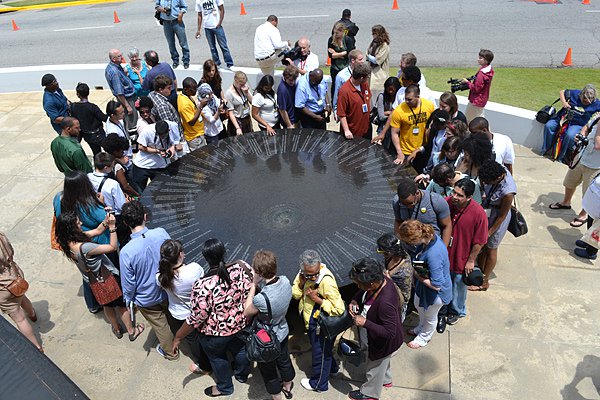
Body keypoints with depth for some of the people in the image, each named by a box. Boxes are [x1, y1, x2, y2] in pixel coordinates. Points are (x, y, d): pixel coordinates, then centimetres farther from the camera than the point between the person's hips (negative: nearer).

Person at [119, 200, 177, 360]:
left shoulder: (126, 252, -33)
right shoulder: (161, 233, -25)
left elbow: (128, 282, -19)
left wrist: (128, 299, 3)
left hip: (146, 300, -3)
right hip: (168, 291, 3)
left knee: (160, 325, 24)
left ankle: (170, 352, 49)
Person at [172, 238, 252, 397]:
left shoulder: (203, 286, -36)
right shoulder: (241, 267, -23)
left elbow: (196, 319, -26)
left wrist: (177, 337, -10)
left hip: (216, 333, -4)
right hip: (241, 324, 4)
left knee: (217, 357, 27)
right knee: (239, 348, 33)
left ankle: (224, 387, 54)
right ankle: (242, 374, 62)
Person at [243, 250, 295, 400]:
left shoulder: (261, 299, -41)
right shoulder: (285, 281, -22)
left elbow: (246, 313, -18)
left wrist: (253, 285, -19)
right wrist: (258, 283, -14)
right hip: (283, 332, 6)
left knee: (268, 371, 23)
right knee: (284, 360, 32)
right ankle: (288, 387, 59)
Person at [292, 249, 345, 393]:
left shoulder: (327, 281, -35)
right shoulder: (304, 274, -12)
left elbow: (339, 309, -33)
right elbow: (295, 294, -2)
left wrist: (317, 299, -33)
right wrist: (301, 283, -22)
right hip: (310, 321, 7)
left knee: (320, 354, 16)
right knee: (324, 349, 30)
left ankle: (319, 384, 40)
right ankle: (332, 368, 57)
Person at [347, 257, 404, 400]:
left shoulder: (385, 303, -45)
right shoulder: (381, 280, -20)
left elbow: (389, 332, -35)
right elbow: (362, 291, 1)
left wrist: (365, 323, -35)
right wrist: (355, 300, -17)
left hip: (384, 343, -7)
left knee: (375, 367, 23)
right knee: (382, 362, 35)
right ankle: (386, 380, 63)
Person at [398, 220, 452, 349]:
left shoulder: (433, 255, -45)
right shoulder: (429, 236, -20)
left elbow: (436, 285, -35)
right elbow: (418, 255, 3)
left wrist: (416, 275, -24)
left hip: (436, 293, -8)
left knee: (430, 316, 24)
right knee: (419, 306, 33)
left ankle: (424, 337, 54)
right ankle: (421, 327, 63)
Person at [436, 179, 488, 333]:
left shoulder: (478, 213, -26)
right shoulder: (446, 202, -18)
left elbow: (479, 242, -14)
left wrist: (471, 261, -8)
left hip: (462, 259, -2)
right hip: (443, 256, 2)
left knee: (458, 287, 23)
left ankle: (456, 311, 51)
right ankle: (442, 313, 45)